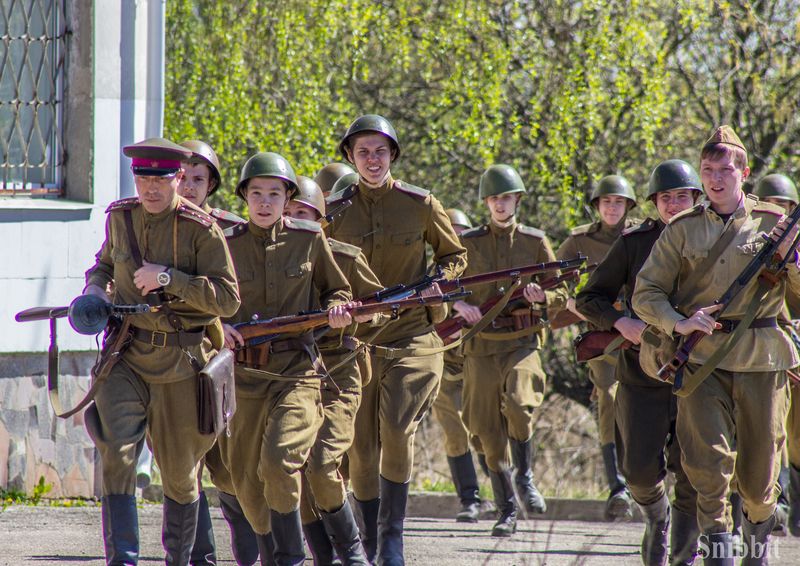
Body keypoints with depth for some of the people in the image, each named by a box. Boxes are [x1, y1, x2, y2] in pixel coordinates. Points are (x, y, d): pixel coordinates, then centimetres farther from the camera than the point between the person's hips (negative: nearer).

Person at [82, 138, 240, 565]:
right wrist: (94, 286, 4)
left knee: (180, 473, 10)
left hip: (181, 362, -2)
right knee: (116, 452, -20)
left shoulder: (202, 229, -10)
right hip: (126, 356, 2)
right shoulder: (120, 217, 5)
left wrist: (168, 278, -23)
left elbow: (228, 298, -16)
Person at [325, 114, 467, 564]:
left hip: (411, 336, -2)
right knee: (360, 446, 4)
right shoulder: (335, 211, 3)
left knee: (397, 432, -18)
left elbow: (455, 255, 13)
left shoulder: (421, 205, 1)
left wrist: (438, 283, -7)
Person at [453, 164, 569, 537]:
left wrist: (542, 296, -12)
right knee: (489, 432, 0)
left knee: (519, 404, -29)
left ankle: (525, 476, -5)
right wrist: (459, 304, -12)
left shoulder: (535, 242, 7)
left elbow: (562, 296, 10)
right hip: (481, 345, 2)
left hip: (522, 342, -2)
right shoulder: (469, 243, 8)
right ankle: (507, 512, 10)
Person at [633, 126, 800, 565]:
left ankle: (759, 529, 35)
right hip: (701, 357, 0)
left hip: (761, 357, 0)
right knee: (708, 461, -14)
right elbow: (646, 293, 6)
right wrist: (678, 323, -12)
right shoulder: (682, 229, 6)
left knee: (758, 470, 7)